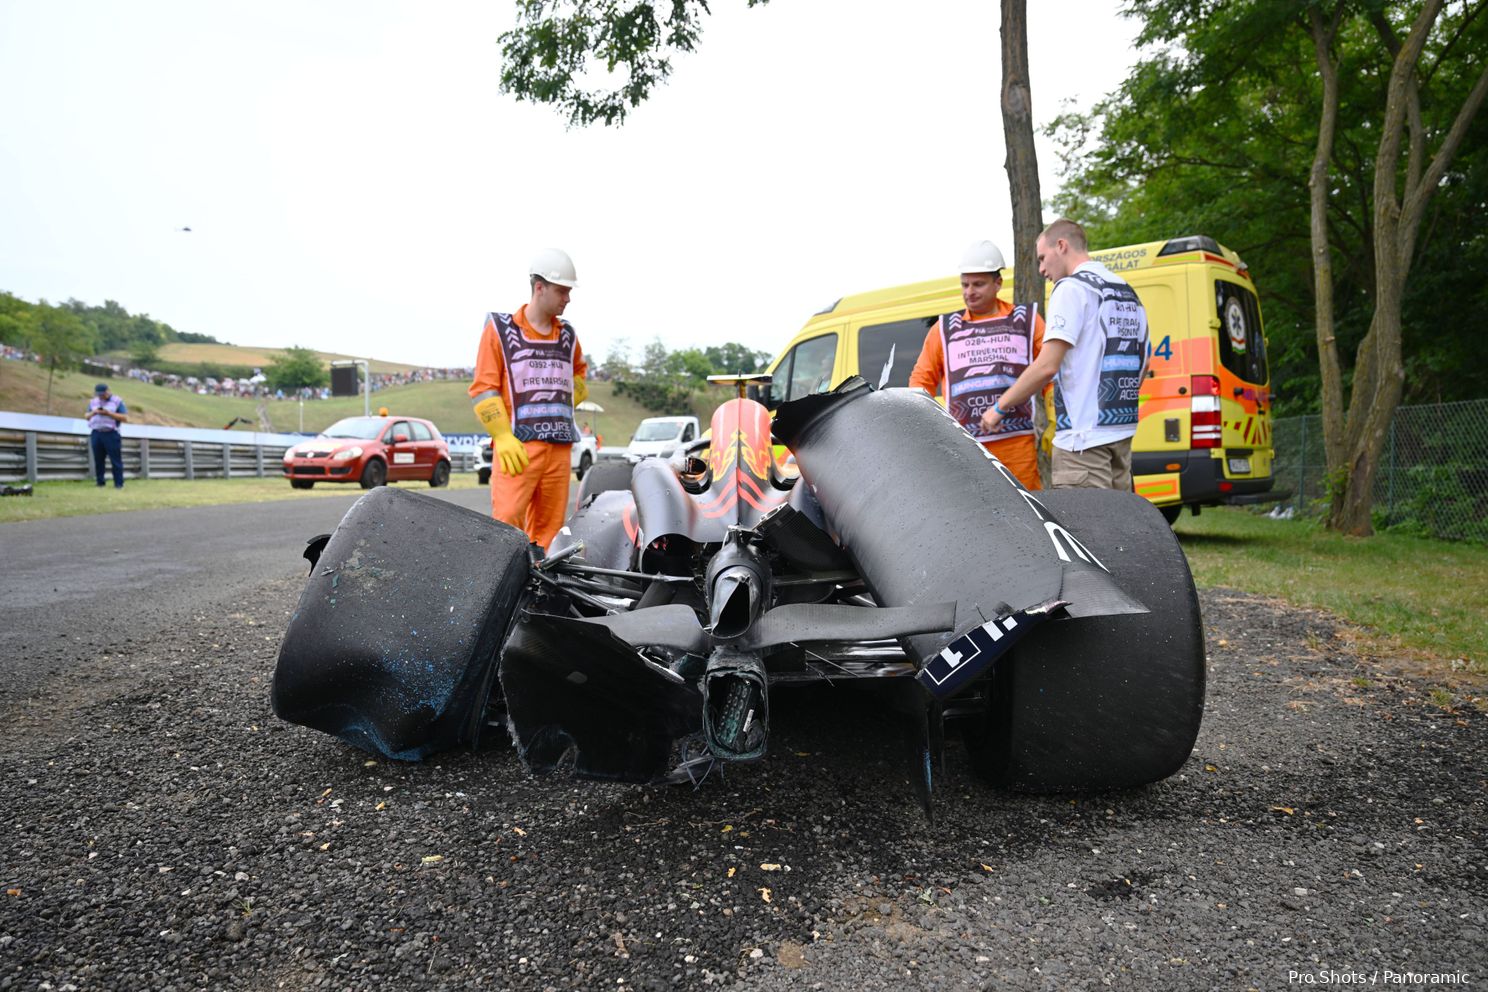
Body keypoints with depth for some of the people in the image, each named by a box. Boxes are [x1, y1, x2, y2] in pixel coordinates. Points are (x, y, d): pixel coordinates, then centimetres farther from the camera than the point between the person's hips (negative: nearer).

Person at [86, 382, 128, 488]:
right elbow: (86, 416, 20)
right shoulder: (93, 402, 17)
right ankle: (100, 483, 11)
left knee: (115, 460, -6)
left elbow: (125, 417, -5)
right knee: (98, 460, 4)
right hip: (96, 434, 5)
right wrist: (93, 413, -2)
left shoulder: (117, 401, 3)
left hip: (111, 434, -4)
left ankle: (119, 484, -4)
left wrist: (108, 413, -14)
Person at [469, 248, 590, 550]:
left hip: (560, 446, 5)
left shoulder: (568, 334, 17)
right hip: (517, 446, -5)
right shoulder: (500, 328, 3)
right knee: (507, 522, -15)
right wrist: (503, 437, -13)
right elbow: (483, 388, -2)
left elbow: (579, 372, 36)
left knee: (549, 528, 5)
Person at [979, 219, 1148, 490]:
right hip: (1122, 433, 9)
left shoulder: (1071, 287, -9)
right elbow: (1142, 367, 23)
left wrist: (999, 408, -9)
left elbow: (1047, 367, -18)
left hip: (1083, 436, -9)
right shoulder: (1129, 293, 19)